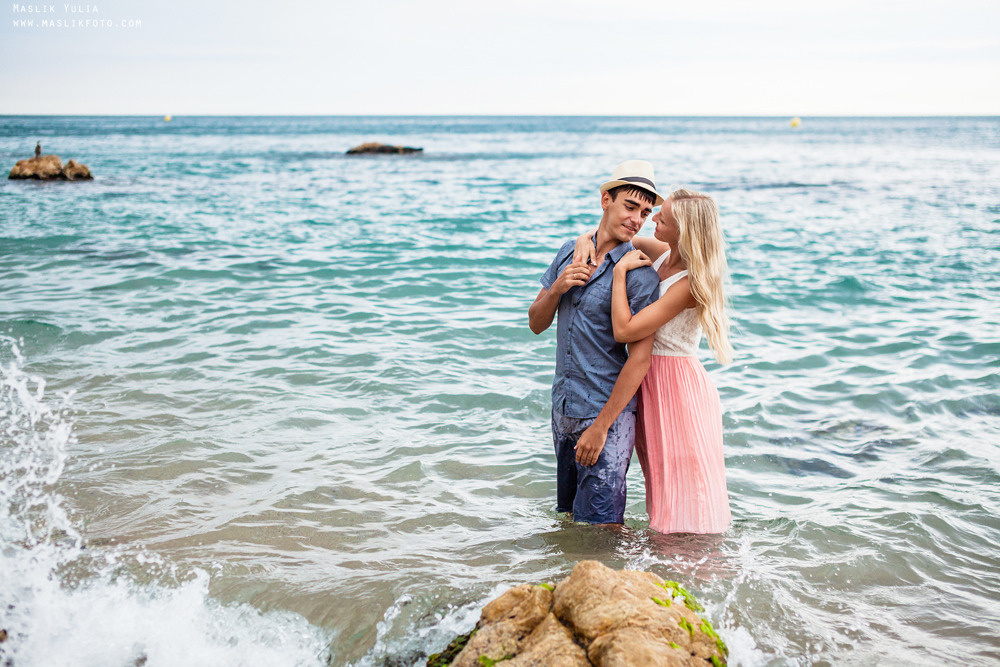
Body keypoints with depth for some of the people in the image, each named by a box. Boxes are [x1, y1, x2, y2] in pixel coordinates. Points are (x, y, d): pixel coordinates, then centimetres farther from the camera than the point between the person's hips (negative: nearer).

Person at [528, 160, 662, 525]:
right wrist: (557, 288, -11)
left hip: (607, 411, -6)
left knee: (600, 521, -4)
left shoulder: (639, 273, -13)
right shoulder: (570, 251, 7)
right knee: (569, 514, 17)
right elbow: (536, 323, 11)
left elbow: (640, 358, -17)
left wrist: (601, 426, -19)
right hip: (563, 407, 6)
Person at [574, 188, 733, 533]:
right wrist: (586, 238, -6)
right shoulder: (661, 253, -1)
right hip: (651, 377, 8)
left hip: (676, 384, -8)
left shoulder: (690, 284, -25)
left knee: (682, 474, 3)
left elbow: (624, 330, -28)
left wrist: (621, 270, -23)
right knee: (662, 472, 18)